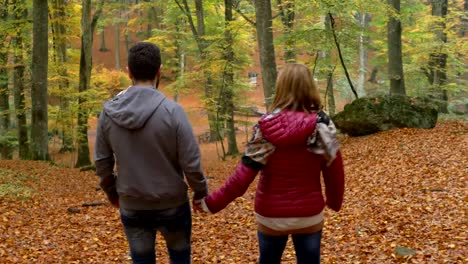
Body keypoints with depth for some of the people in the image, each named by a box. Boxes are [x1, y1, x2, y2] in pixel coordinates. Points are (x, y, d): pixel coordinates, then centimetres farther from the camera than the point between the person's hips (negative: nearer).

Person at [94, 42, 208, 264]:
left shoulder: (108, 112, -7)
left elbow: (102, 162, 1)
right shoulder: (172, 111, -18)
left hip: (131, 208, 3)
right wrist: (201, 192, 3)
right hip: (172, 205, -2)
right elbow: (191, 163, -15)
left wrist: (112, 193, 18)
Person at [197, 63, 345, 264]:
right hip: (309, 215, 1)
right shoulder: (322, 124, -11)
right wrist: (335, 201, 14)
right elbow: (334, 169, -5)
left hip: (272, 215, 0)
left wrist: (212, 203, -9)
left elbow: (244, 175, -17)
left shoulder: (267, 127, -14)